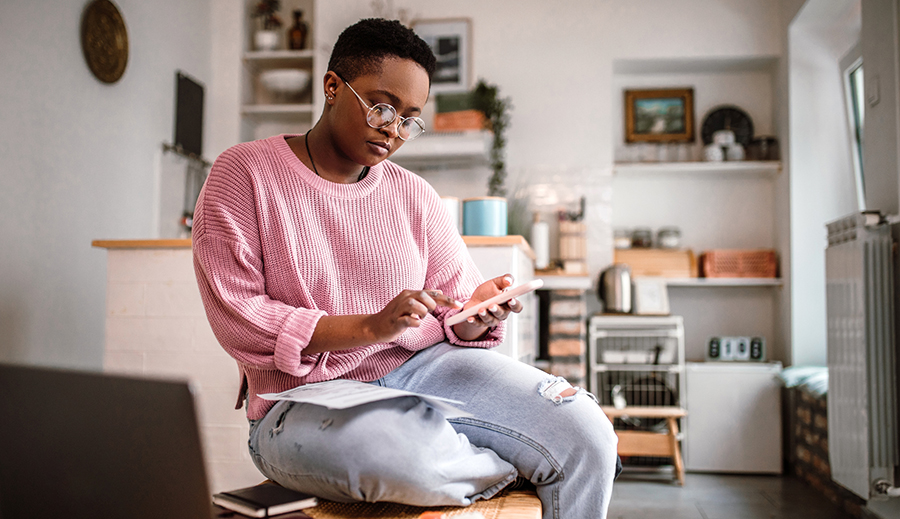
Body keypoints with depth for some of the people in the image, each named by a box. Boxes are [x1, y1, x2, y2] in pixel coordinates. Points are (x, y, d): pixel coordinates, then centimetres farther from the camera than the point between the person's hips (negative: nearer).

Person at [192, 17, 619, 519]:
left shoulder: (415, 195, 10)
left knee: (588, 437, -18)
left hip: (423, 366, 4)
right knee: (407, 456, -37)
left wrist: (478, 313, -15)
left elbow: (457, 302, 11)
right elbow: (238, 317, -11)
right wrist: (371, 327, -21)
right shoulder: (243, 173, -2)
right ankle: (515, 469, -5)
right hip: (308, 398, -3)